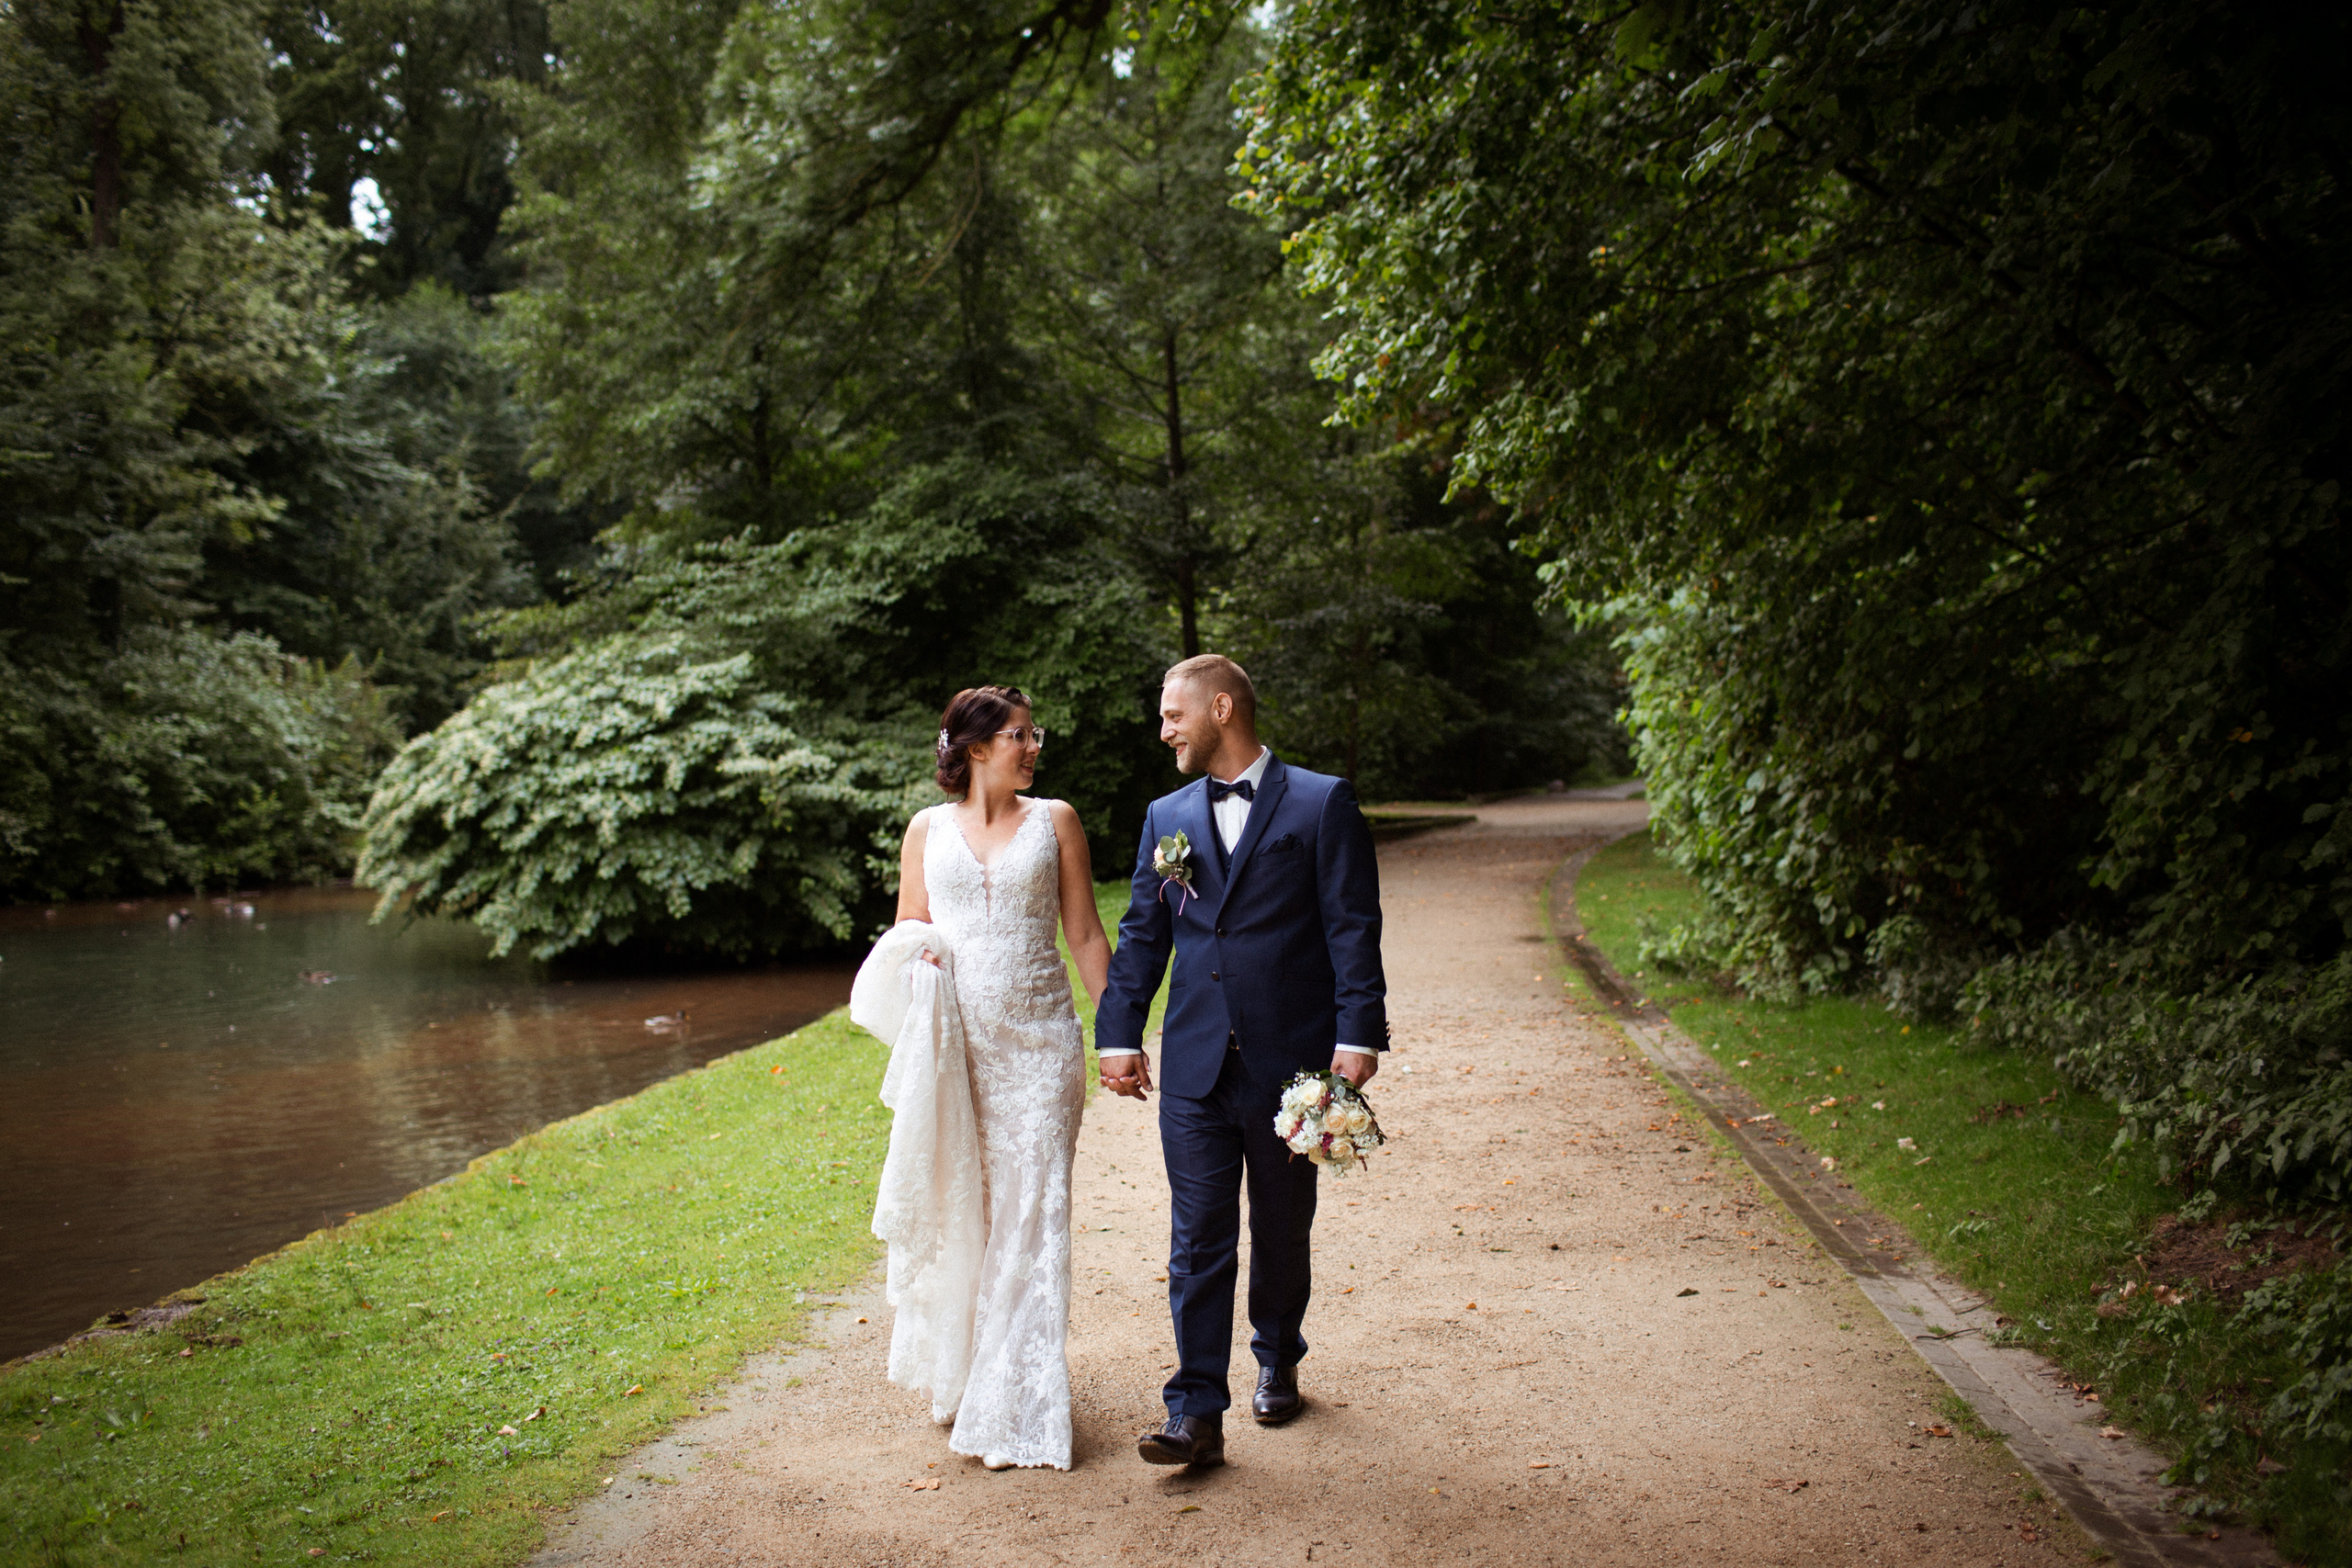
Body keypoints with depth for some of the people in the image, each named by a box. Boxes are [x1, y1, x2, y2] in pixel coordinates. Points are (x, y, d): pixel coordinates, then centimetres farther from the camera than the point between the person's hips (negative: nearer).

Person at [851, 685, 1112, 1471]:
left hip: (1037, 1039, -1)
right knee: (954, 1208, 7)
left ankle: (1014, 1408, 4)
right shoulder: (928, 829, 8)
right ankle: (956, 1376, 27)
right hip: (953, 1043, 1)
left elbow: (1085, 933, 6)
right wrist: (916, 958, -9)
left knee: (1029, 1215, -3)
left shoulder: (1053, 820, 5)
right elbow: (904, 933, 15)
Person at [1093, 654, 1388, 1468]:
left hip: (1290, 1060, -2)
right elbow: (1141, 934, 12)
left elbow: (1353, 927, -6)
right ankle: (1197, 1415, 2)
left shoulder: (1321, 803, -2)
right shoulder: (1167, 816, 11)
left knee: (1283, 1231, 14)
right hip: (1194, 1066, 3)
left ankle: (1277, 1362, 36)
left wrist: (1357, 1034, -13)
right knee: (1197, 1241, -1)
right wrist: (1118, 1035, 6)